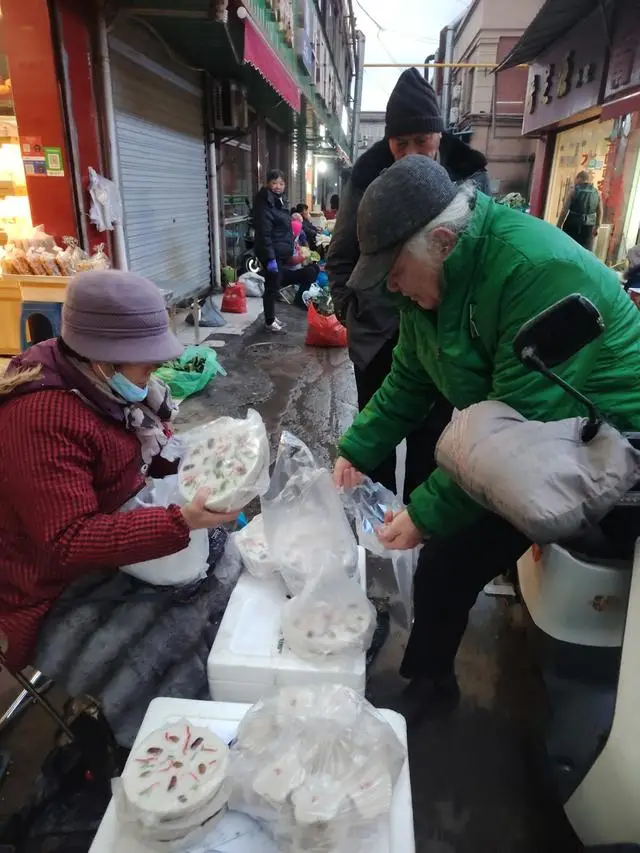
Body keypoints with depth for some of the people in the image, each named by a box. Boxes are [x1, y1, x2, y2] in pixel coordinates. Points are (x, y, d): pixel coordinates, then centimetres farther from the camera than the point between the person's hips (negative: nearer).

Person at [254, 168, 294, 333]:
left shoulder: (281, 200, 12)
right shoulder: (265, 203, -16)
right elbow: (264, 233, -22)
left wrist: (291, 248, 20)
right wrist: (270, 258, -26)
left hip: (281, 251, 9)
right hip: (272, 253, -9)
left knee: (275, 285, 15)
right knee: (272, 286, -3)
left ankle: (271, 316, 27)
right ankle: (269, 321, 8)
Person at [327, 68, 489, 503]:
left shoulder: (470, 176, -4)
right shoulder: (367, 177, -3)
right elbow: (340, 258, 5)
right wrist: (353, 313, -2)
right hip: (377, 336, 1)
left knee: (429, 439, 12)